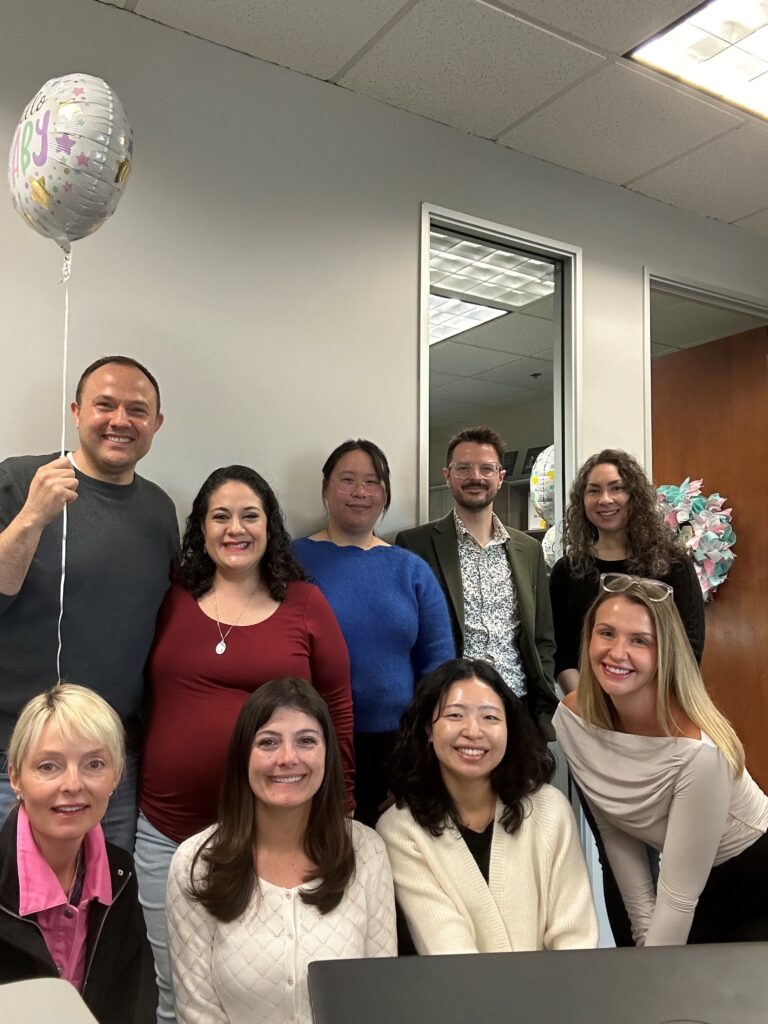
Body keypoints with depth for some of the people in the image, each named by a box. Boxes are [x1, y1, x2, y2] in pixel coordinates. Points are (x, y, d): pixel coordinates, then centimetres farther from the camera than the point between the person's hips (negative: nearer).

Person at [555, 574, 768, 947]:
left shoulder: (698, 750, -35)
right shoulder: (572, 718, -19)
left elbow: (678, 896, -28)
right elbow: (613, 830, -5)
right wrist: (644, 932, -2)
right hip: (685, 880, 4)